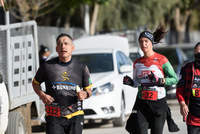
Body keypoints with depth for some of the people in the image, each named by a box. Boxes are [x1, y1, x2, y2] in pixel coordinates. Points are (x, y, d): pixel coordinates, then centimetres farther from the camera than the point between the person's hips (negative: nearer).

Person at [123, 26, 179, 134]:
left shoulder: (161, 60, -3)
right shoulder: (137, 63, 11)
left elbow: (174, 79, -2)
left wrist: (160, 81, -18)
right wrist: (130, 82, -2)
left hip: (159, 102, -3)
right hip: (141, 103, 3)